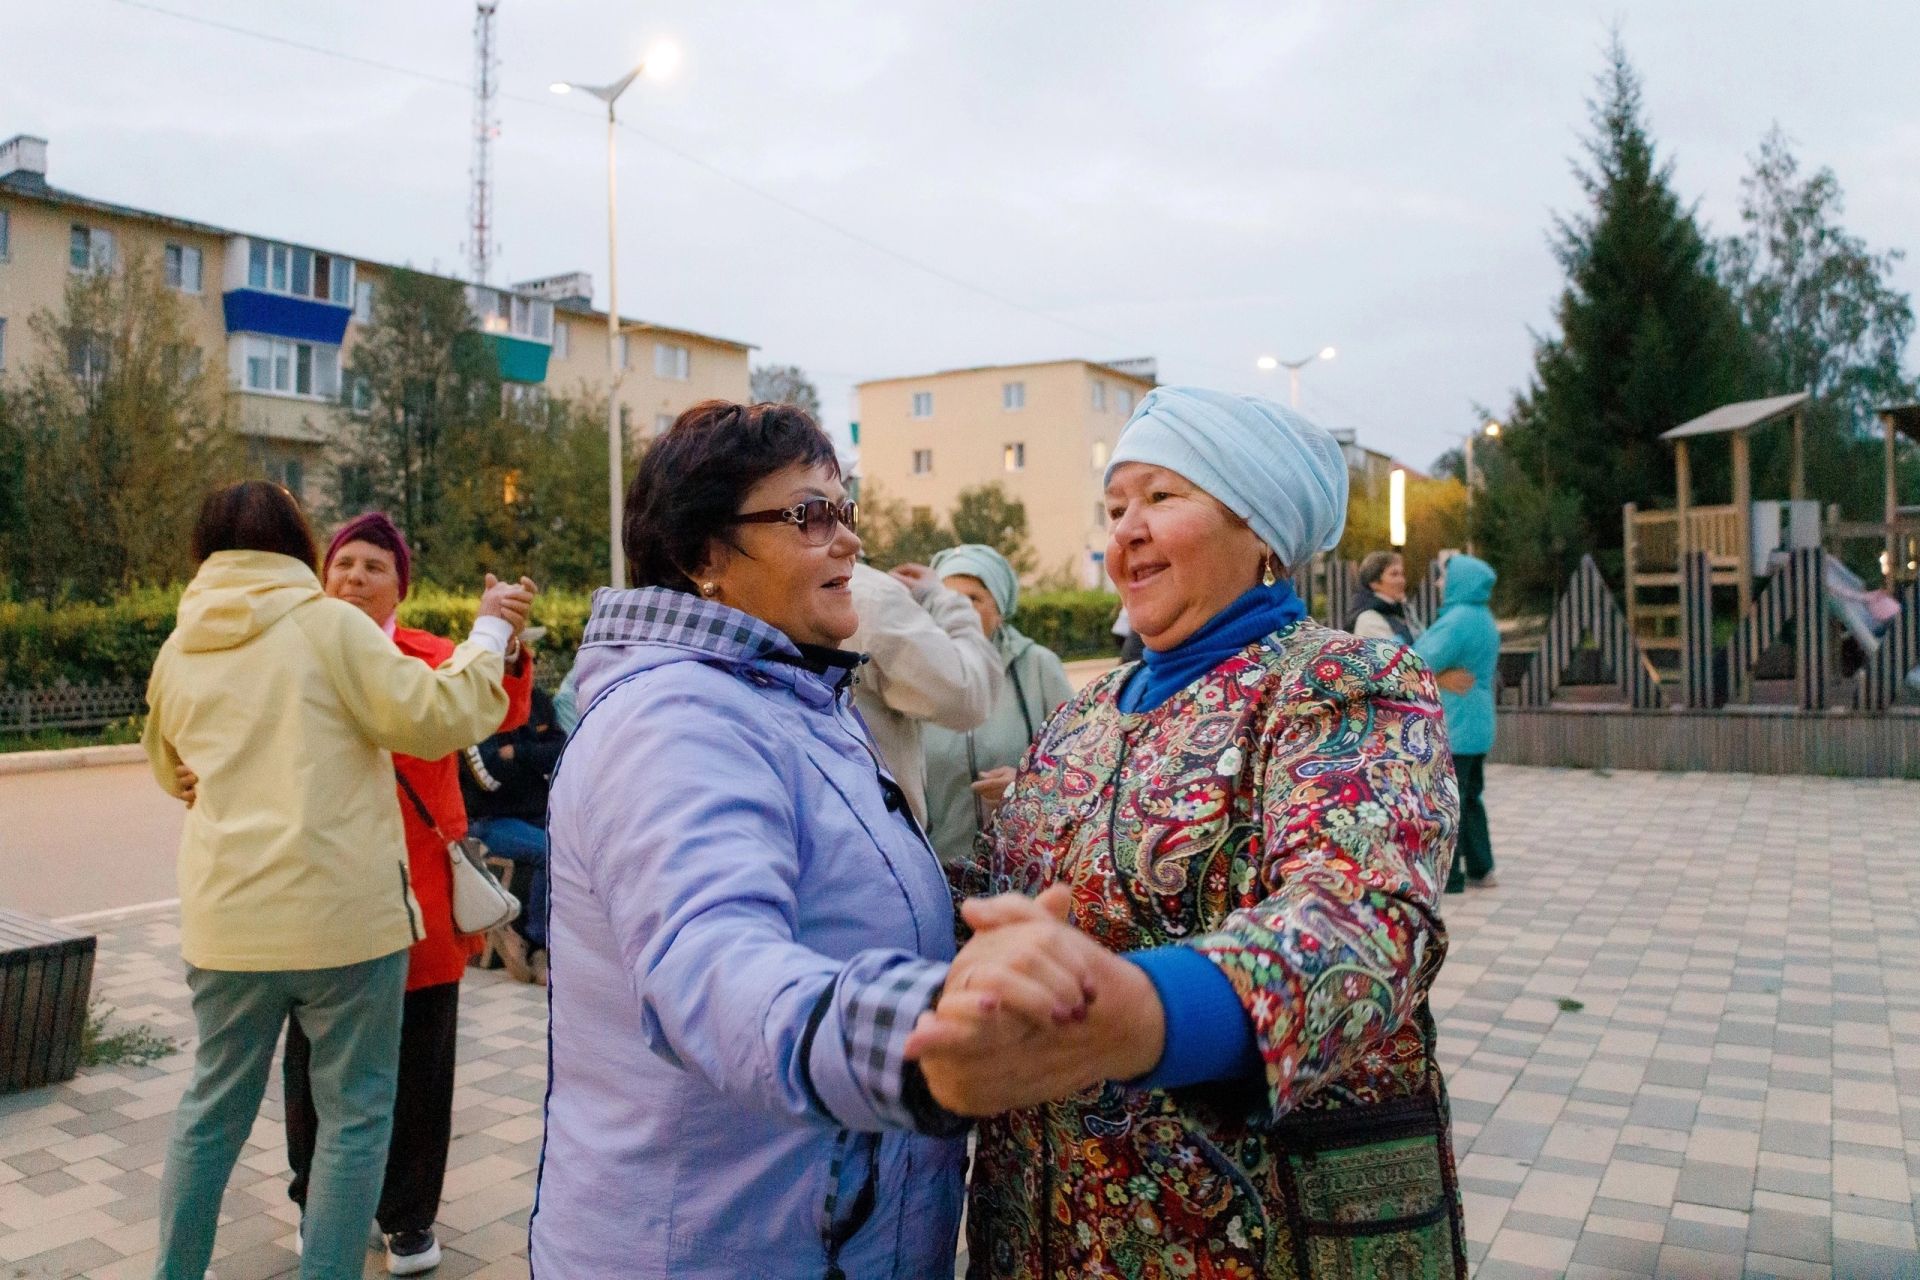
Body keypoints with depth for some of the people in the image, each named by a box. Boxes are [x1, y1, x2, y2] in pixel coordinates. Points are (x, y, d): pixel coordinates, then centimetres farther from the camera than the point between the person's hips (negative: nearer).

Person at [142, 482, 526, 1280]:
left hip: (226, 916, 6)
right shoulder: (329, 625, -7)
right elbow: (435, 719, -13)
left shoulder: (177, 650, 10)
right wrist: (490, 634, -3)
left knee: (213, 1105, 21)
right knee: (355, 1113, 8)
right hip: (343, 910, -5)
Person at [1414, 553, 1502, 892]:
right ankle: (1481, 869, 23)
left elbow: (1421, 663, -21)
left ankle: (1447, 876, 4)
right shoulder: (1484, 619, 13)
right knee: (1470, 797, 17)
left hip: (1452, 728, -10)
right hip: (1477, 726, 10)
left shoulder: (1457, 620, -20)